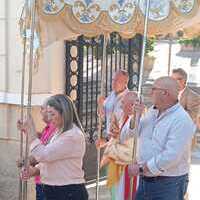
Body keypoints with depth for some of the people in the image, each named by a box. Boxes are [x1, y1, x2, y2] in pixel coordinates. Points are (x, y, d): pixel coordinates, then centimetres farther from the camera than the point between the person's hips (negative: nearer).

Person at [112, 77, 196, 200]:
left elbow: (171, 156, -27)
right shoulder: (152, 112, 6)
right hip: (145, 180, 7)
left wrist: (141, 168, -18)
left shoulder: (181, 120, -18)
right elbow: (125, 136, 8)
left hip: (168, 184, -7)